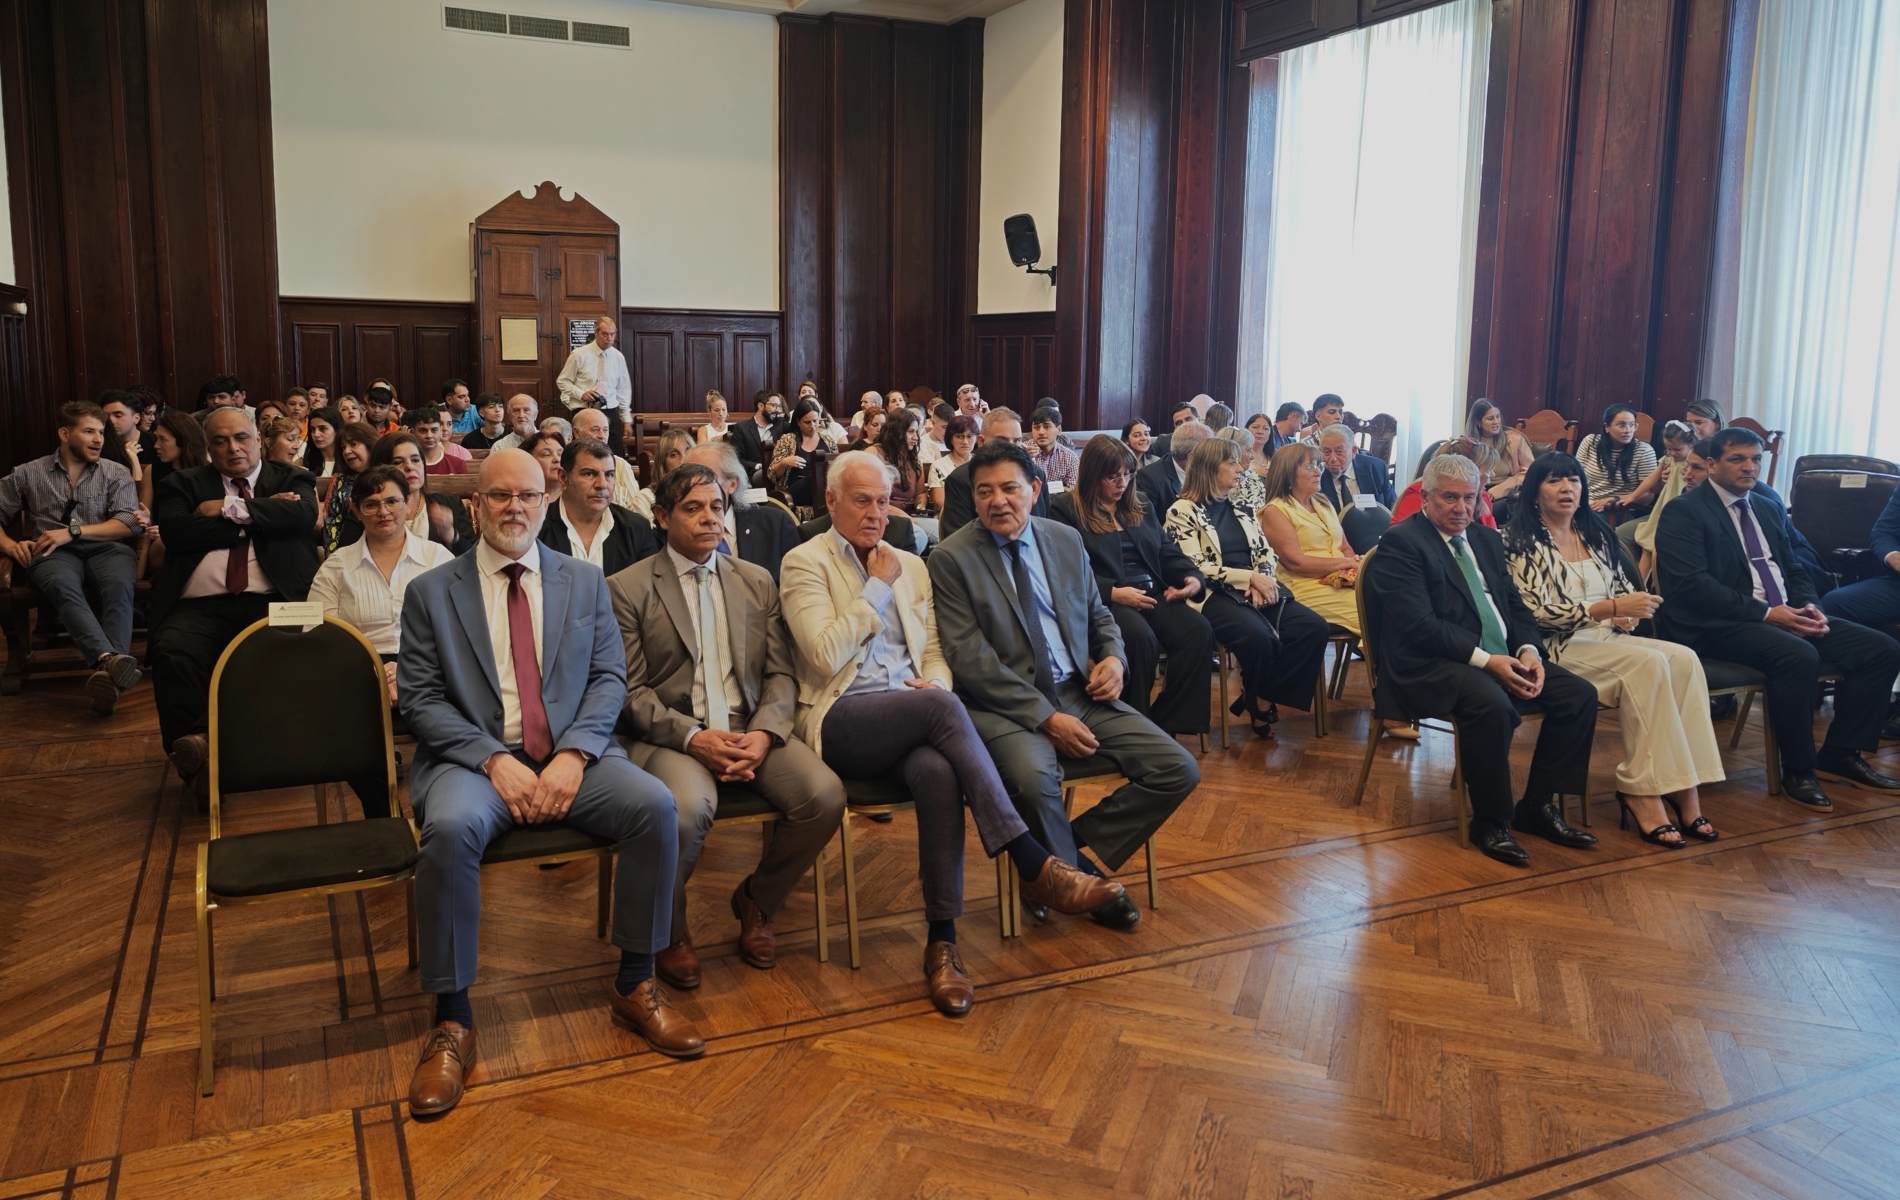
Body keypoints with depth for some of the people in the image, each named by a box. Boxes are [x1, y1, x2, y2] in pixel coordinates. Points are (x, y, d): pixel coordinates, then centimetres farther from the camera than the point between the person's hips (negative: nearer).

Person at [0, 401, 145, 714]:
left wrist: (73, 531, -7)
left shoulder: (116, 474, 17)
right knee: (62, 586, -38)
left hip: (106, 548, 0)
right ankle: (110, 660, -62)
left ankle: (108, 671, -57)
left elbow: (130, 523, 3)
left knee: (119, 585, -37)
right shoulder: (27, 475, 19)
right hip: (53, 554, 0)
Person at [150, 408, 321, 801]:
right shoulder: (182, 485, 23)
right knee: (172, 650, -32)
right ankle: (197, 766, -30)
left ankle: (205, 741, -31)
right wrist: (262, 515, 1)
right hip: (200, 606, 1)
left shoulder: (292, 480, 22)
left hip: (271, 602, -1)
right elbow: (175, 531, 1)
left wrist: (229, 508, 0)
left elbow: (302, 515, -2)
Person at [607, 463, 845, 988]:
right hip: (670, 733, -4)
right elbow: (630, 692, -3)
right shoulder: (627, 588, 4)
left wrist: (764, 733, -10)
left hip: (750, 729, 4)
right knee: (688, 808, -37)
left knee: (825, 794, -24)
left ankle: (756, 900, 7)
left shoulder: (757, 582, 16)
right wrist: (692, 737, -18)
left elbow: (781, 674, 10)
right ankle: (670, 929, -3)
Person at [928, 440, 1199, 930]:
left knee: (1178, 771, -9)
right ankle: (1078, 876, -6)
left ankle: (1072, 847, 7)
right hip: (1006, 705, -5)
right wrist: (1046, 718, -19)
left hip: (1080, 693, 5)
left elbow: (1098, 614, 24)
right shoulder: (951, 558, -5)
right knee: (1034, 777, -37)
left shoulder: (1067, 540, 11)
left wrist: (1113, 657, -1)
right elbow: (970, 659, -12)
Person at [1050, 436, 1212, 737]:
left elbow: (1167, 551, 20)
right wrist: (1113, 593, -19)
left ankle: (1166, 724, -19)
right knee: (1141, 637, -37)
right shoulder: (1065, 508, 3)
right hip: (1103, 600, -6)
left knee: (1199, 630, -24)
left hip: (1154, 594, 6)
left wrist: (1193, 577, -2)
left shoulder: (1139, 505, 23)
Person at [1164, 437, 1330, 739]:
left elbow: (1265, 552, 14)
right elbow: (1195, 567, -10)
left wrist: (1262, 582, -8)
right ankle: (1258, 703, -4)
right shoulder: (1183, 511, -1)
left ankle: (1257, 699, -8)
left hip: (1255, 589, 7)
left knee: (1313, 627, -18)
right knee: (1260, 637, -35)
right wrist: (1249, 577, -15)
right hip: (1215, 595, -6)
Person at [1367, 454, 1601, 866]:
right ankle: (1490, 822, -16)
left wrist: (1528, 651, -5)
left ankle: (1538, 805, 4)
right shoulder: (1400, 542, -6)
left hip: (1503, 658, 8)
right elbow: (1418, 623, -17)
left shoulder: (1487, 539, 20)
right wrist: (1485, 660, -23)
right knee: (1492, 704, -35)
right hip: (1431, 666, -8)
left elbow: (1515, 606, 17)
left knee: (1580, 694, -8)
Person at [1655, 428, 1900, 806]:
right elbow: (1692, 584, -17)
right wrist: (1765, 613, -20)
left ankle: (1840, 753, 7)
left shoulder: (1768, 508, 20)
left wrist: (1808, 606, -1)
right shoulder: (1684, 512, -5)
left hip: (1785, 616, 8)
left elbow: (1794, 570, 22)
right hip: (1719, 626, -8)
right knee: (1799, 656, -34)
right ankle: (1797, 770, -16)